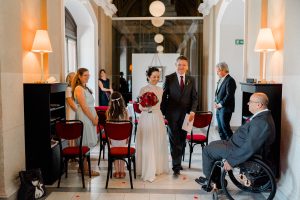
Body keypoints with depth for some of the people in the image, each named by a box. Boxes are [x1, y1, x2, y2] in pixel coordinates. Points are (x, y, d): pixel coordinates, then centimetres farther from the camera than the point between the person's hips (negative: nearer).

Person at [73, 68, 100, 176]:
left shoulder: (85, 88, 17)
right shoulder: (79, 89, -12)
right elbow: (84, 107, -18)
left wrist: (96, 116, 4)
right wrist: (93, 119, -14)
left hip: (90, 117, 9)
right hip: (85, 118, -9)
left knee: (86, 143, 12)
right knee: (85, 144, -3)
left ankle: (83, 167, 20)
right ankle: (85, 169, 5)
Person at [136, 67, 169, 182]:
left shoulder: (160, 90, 9)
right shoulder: (143, 90, -6)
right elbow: (141, 107, -6)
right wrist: (147, 106, -26)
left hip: (158, 118, 5)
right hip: (147, 118, -5)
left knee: (158, 144, 12)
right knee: (147, 145, -2)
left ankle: (158, 167, 29)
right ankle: (148, 173, 6)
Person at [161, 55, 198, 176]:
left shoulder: (191, 80, 8)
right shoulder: (169, 78, 0)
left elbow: (194, 97, 8)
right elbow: (164, 96, 0)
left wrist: (193, 111, -6)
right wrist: (163, 113, -3)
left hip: (186, 114, 3)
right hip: (172, 114, -3)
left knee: (182, 140, 11)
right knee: (174, 140, -2)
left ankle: (178, 162, 27)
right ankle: (176, 166, 2)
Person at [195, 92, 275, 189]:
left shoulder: (262, 122, -29)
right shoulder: (262, 115, 4)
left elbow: (250, 148, -32)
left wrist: (231, 161, -26)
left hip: (244, 154, -10)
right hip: (240, 145, 10)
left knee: (207, 150, -2)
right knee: (213, 144, 19)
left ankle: (212, 180, 19)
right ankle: (216, 179, 26)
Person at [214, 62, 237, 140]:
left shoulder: (230, 80, -13)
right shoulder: (220, 80, 15)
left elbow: (229, 95, -19)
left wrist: (221, 104, -15)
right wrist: (215, 102, 6)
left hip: (225, 109, -9)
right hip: (219, 108, 9)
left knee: (225, 128, -6)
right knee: (220, 129, 13)